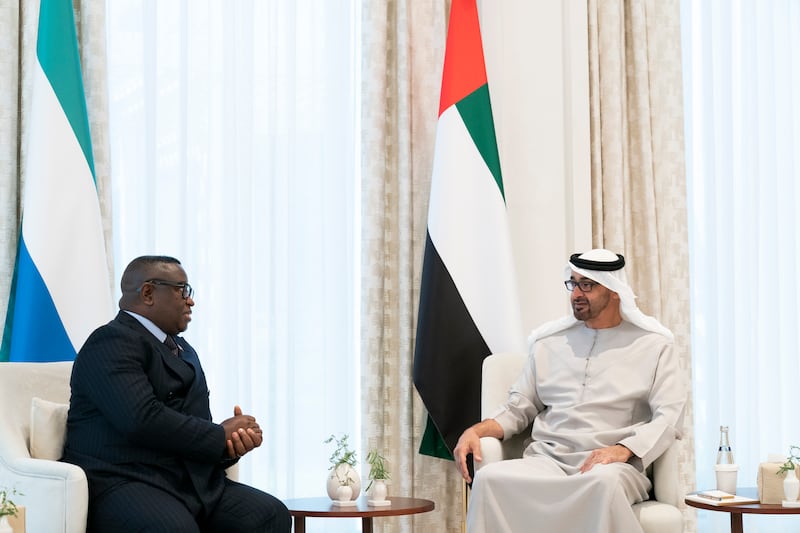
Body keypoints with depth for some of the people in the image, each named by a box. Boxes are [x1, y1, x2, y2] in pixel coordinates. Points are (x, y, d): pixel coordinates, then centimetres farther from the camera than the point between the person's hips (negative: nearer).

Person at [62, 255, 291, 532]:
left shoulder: (184, 351, 25)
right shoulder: (111, 343, -5)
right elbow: (142, 420, -19)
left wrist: (233, 443, -3)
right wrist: (221, 435, -10)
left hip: (194, 484, 8)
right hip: (125, 480, -8)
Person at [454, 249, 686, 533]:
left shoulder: (653, 345, 10)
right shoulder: (549, 342, 21)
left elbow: (668, 417, 0)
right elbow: (517, 409, 20)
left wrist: (622, 449, -19)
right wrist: (475, 431, 0)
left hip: (612, 466, -3)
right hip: (546, 463, 3)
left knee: (605, 480, -41)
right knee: (489, 478, -30)